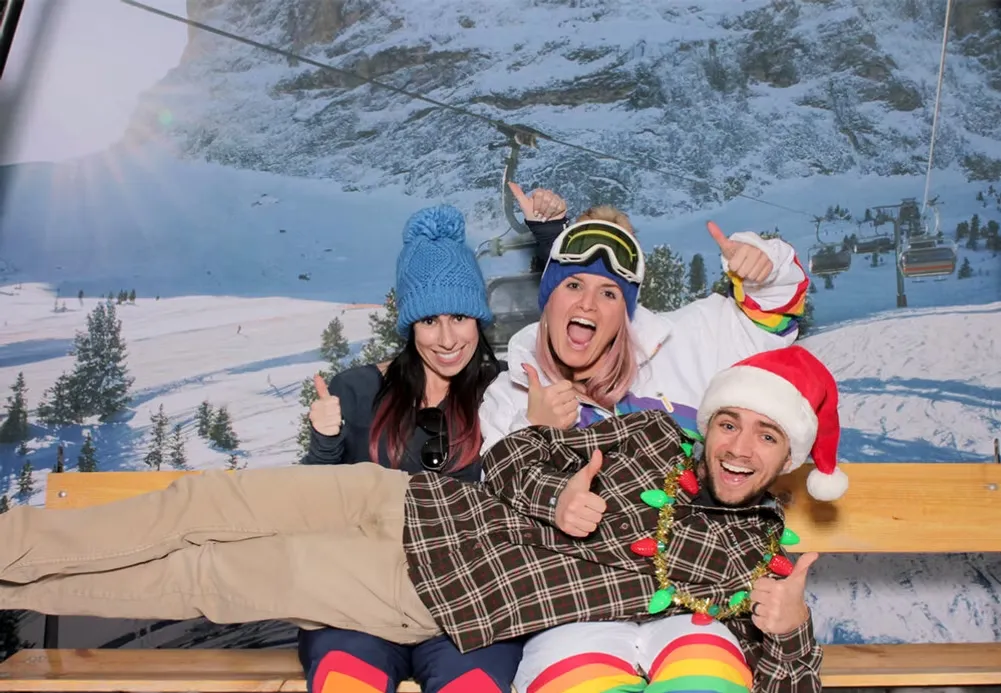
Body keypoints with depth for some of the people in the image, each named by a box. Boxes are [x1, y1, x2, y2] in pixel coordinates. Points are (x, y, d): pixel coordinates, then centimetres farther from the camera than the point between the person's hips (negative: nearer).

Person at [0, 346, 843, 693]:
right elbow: (512, 455, 4)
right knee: (206, 502, -2)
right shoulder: (653, 434, 2)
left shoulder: (757, 556, -3)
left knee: (211, 579, -1)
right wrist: (555, 499, -16)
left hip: (434, 598, -2)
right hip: (418, 503, 3)